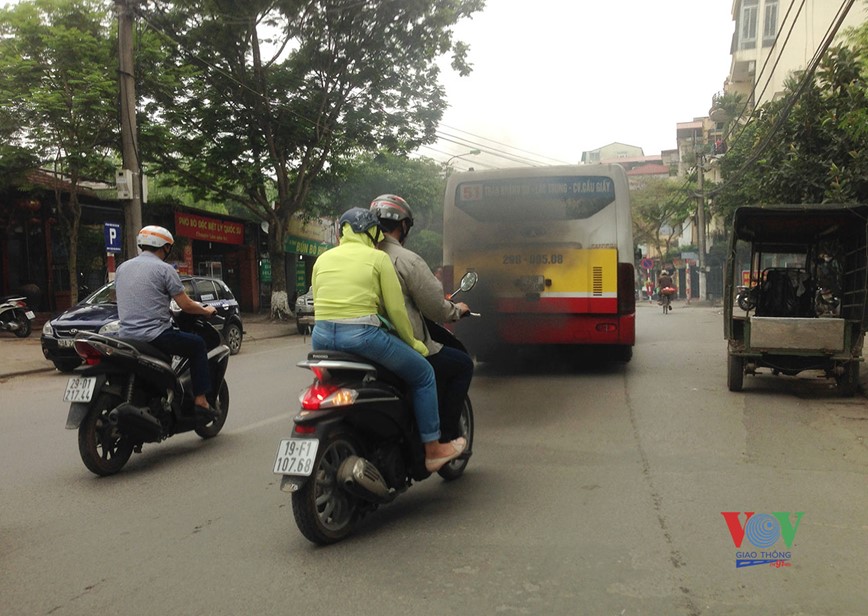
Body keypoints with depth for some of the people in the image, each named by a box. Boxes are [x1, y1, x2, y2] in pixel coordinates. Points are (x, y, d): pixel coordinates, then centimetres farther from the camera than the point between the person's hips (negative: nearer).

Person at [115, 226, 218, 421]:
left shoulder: (122, 268, 14)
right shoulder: (164, 269, -6)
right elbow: (185, 305, -7)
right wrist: (206, 310, 13)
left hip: (126, 337, 7)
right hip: (155, 335, -7)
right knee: (198, 345, 11)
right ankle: (200, 401, 3)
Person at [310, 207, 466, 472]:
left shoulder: (323, 259, 15)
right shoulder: (378, 258, 1)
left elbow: (319, 302, 17)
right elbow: (395, 309, -1)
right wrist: (412, 342, 11)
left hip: (321, 338, 6)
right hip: (362, 336, -5)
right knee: (423, 374, 13)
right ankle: (433, 450, 17)